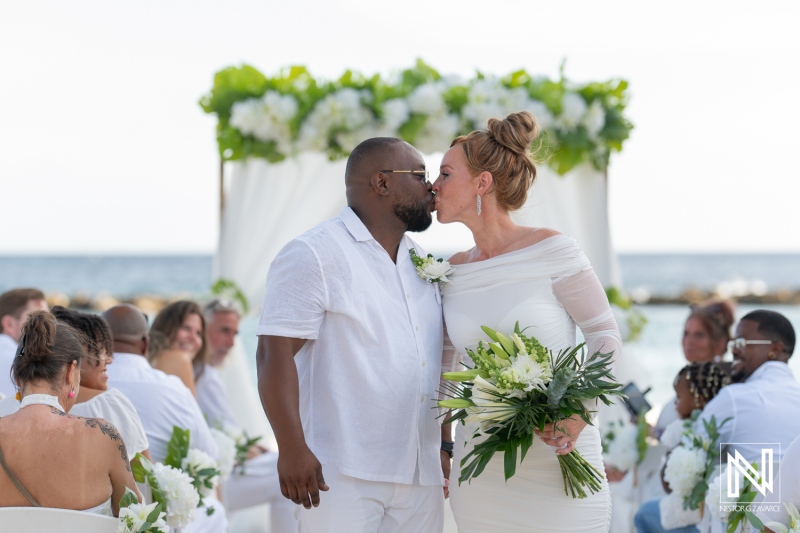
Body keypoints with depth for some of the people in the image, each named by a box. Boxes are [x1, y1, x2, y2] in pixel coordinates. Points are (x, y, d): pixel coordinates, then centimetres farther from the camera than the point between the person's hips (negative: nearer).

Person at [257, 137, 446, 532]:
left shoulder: (422, 263, 16)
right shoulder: (313, 255, -7)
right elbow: (275, 355, -14)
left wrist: (446, 447, 18)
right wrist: (292, 449, -22)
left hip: (422, 478, 7)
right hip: (341, 478, -7)